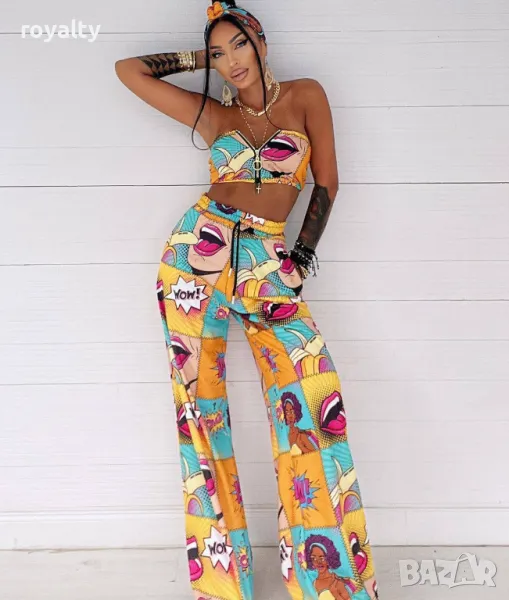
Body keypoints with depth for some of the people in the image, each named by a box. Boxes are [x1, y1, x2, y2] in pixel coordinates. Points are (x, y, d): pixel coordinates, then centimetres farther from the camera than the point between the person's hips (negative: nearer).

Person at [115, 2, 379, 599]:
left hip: (267, 266, -1)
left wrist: (301, 257, 3)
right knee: (200, 401, -1)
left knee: (312, 401, -12)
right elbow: (128, 69, 16)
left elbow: (326, 181, 9)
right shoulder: (211, 112, 12)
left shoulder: (305, 95, 9)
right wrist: (198, 56, 20)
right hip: (198, 254, 1)